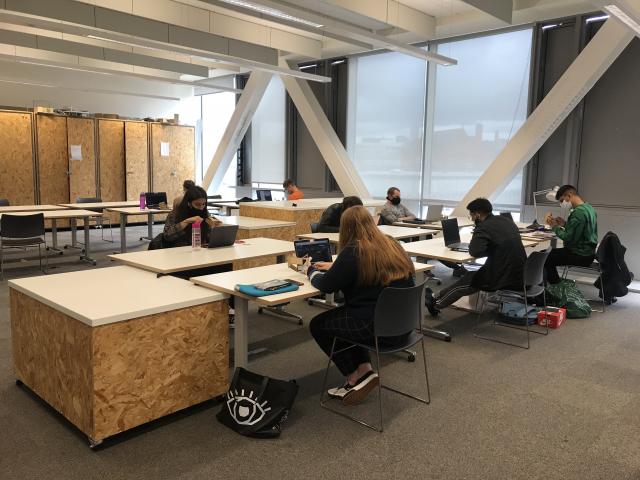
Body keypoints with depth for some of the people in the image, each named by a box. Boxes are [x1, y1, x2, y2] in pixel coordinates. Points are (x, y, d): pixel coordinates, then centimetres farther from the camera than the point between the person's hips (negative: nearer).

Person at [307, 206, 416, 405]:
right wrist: (334, 266, 30)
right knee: (342, 315, 28)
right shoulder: (391, 244, 8)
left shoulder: (353, 252, -16)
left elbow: (326, 285, -7)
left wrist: (312, 271, 14)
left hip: (378, 327, -8)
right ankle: (364, 368, 18)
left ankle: (356, 375, 13)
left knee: (318, 325, 12)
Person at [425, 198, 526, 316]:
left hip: (503, 278, -8)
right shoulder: (507, 221, 11)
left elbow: (474, 252, -23)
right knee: (472, 276, 23)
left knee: (466, 281, 15)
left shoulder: (484, 227, -15)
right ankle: (437, 297, 34)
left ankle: (436, 304, 32)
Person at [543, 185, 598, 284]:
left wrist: (554, 226, -12)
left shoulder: (578, 212, -23)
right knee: (550, 253, 19)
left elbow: (568, 238, -24)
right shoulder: (589, 208, 9)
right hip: (588, 252, 10)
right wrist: (565, 224, 7)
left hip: (580, 255, -10)